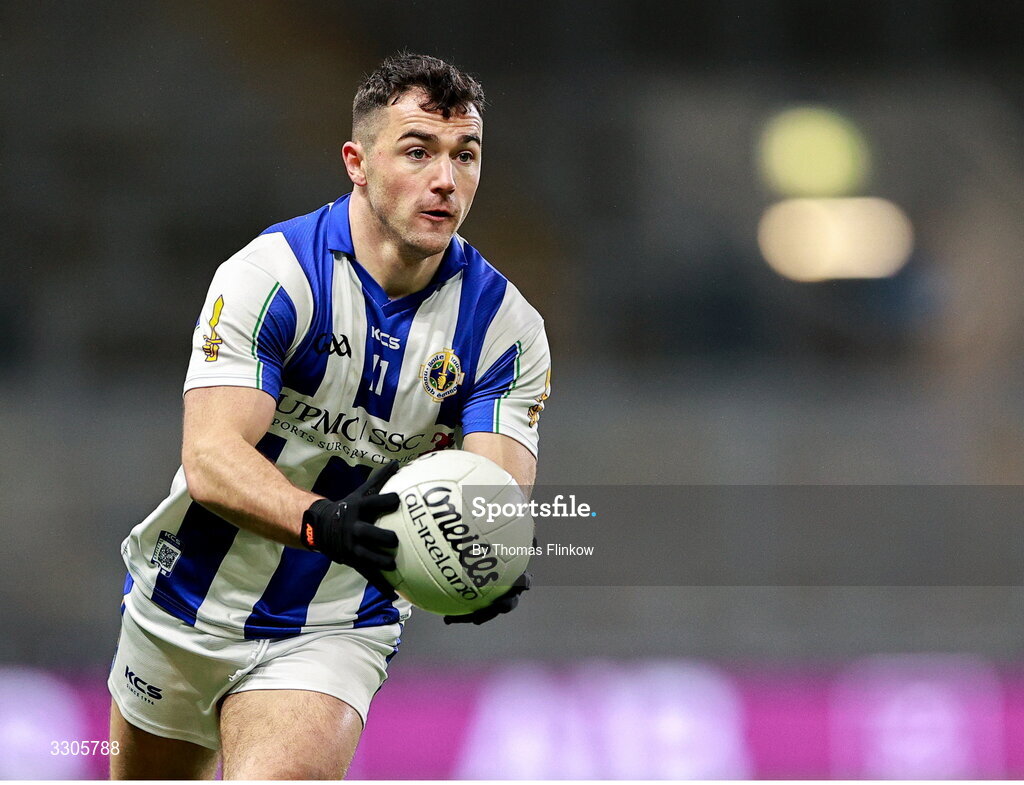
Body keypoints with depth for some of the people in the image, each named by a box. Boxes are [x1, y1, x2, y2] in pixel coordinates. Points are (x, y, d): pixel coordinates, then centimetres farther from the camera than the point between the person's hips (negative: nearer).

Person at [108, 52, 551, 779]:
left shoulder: (507, 327, -10)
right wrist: (324, 522, -47)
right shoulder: (271, 275, -19)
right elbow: (210, 459, -28)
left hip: (337, 631, 0)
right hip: (186, 609, 0)